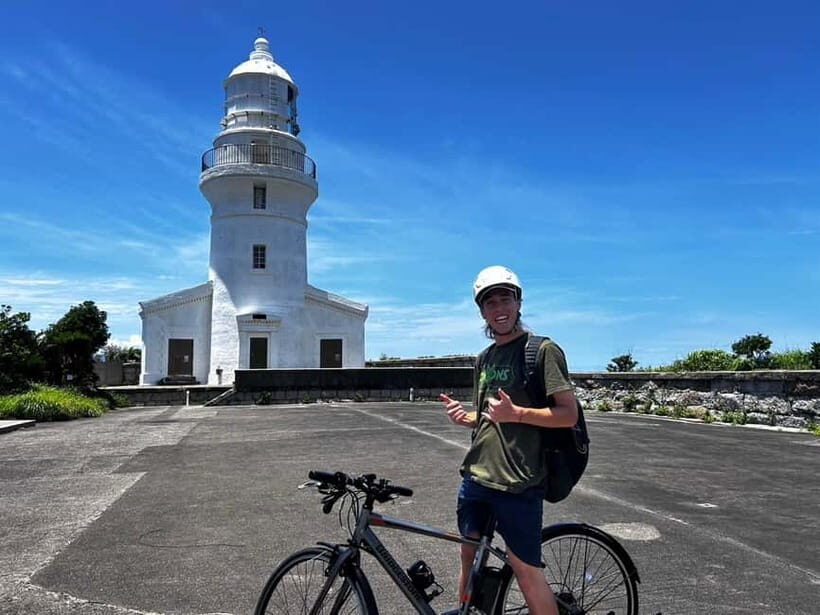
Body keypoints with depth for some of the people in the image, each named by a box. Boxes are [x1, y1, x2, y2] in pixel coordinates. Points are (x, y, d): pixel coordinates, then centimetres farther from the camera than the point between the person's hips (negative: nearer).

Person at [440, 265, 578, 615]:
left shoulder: (542, 350, -8)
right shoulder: (485, 357, 14)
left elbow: (568, 414, -13)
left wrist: (515, 413, -25)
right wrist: (465, 417, 1)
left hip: (517, 482, -7)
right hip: (475, 477, 7)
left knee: (525, 569, 1)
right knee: (469, 558, 15)